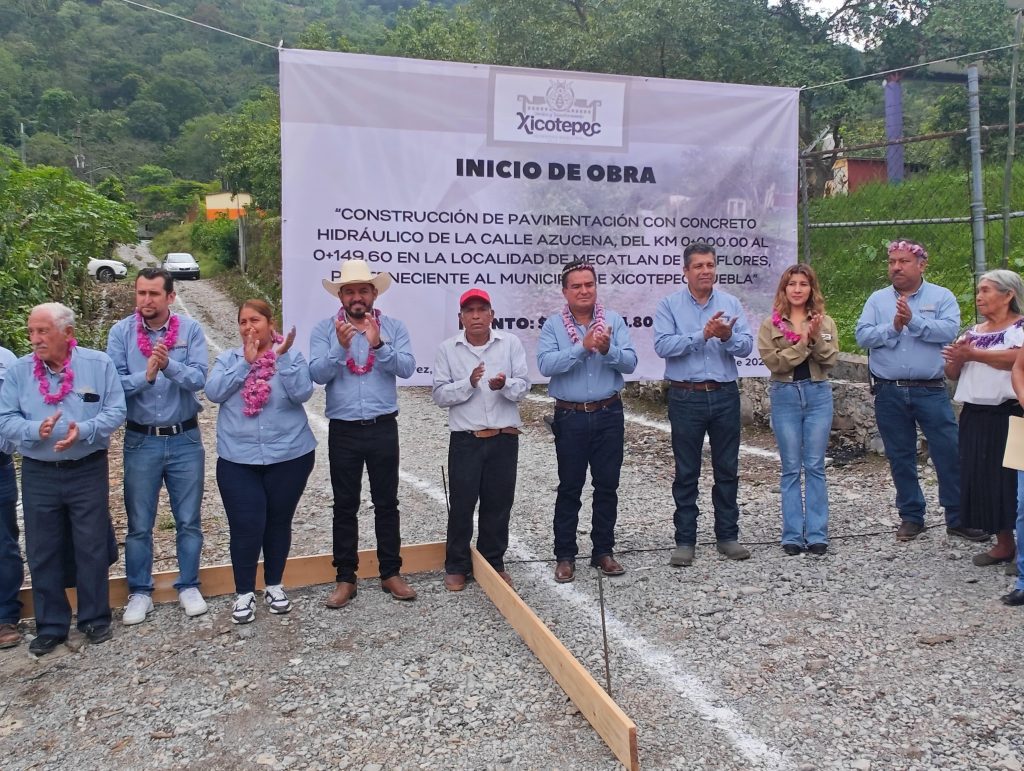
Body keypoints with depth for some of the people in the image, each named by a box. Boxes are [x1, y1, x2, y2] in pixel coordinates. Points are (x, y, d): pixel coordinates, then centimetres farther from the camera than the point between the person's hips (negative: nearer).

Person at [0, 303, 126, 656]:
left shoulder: (98, 363, -4)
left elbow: (116, 411, -7)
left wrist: (83, 431, -23)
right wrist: (35, 430, -23)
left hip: (88, 471, -2)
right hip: (38, 475, 2)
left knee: (92, 548, 6)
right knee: (42, 552, 8)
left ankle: (95, 618, 22)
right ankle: (51, 625, 22)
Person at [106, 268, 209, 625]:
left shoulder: (190, 329, -4)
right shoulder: (121, 332, -3)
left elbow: (199, 379, -15)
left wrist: (169, 365, -32)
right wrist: (146, 375, -26)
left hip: (185, 439, 0)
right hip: (141, 441, 0)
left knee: (189, 521, 10)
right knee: (139, 525, 10)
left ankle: (188, 587, 26)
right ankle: (140, 593, 24)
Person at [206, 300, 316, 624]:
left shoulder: (291, 357, 1)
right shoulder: (228, 359, 6)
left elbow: (302, 393, -14)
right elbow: (213, 392, -10)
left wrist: (280, 357, -18)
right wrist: (247, 361, -14)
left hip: (289, 456, 0)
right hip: (238, 459, 0)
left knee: (278, 522, 11)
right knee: (246, 526, -3)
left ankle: (274, 585, 30)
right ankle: (244, 593, 15)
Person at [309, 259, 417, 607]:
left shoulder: (393, 327, 1)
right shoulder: (324, 329, 0)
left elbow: (407, 368, -12)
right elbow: (317, 374, -11)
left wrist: (378, 344, -26)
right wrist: (340, 348, -26)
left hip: (383, 428, 0)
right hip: (343, 431, 0)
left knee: (386, 503, 9)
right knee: (345, 506, 8)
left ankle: (391, 573, 21)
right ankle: (345, 578, 18)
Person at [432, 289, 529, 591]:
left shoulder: (511, 343, 1)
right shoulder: (447, 349, -1)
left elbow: (523, 387, -2)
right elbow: (440, 395, -5)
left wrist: (504, 385, -24)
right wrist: (470, 383, -20)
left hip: (504, 439, 1)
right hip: (465, 440, -1)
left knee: (498, 504, 10)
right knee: (461, 505, 5)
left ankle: (493, 563, 26)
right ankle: (456, 566, 21)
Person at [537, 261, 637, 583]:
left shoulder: (614, 321, 2)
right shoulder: (553, 326, -2)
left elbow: (630, 363, -6)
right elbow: (545, 365, -17)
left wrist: (608, 350, -25)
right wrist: (582, 347, -25)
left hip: (609, 414, 2)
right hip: (571, 417, -2)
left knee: (607, 486, 9)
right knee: (570, 489, 5)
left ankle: (603, 551, 22)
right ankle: (565, 556, 15)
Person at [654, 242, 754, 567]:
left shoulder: (730, 303, 6)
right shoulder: (669, 305, -2)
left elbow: (747, 345, -1)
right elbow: (663, 346, -14)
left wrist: (727, 336, -22)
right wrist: (702, 335, -21)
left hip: (725, 396, 3)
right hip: (686, 397, -2)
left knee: (727, 469, 11)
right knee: (686, 473, 6)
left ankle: (728, 536, 24)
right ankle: (685, 540, 15)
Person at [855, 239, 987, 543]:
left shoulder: (942, 297, 3)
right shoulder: (877, 300, 8)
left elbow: (949, 330, -14)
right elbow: (862, 336, -4)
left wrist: (913, 320, -22)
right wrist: (893, 327, -17)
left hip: (930, 391, -2)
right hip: (889, 394, 2)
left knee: (949, 454, -1)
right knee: (900, 459, 10)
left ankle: (958, 518, 12)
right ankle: (911, 517, 23)